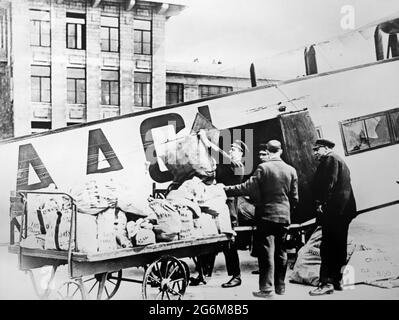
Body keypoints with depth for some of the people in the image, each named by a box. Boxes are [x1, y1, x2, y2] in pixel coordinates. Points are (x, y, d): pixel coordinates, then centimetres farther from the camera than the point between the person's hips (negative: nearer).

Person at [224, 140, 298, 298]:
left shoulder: (263, 167, -10)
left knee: (266, 252, -2)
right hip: (284, 216, 5)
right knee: (280, 252, 13)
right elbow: (294, 197, 9)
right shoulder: (291, 170, 4)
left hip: (266, 215, -4)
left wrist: (226, 190, -6)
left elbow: (248, 187, -14)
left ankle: (266, 288, -4)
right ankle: (280, 286, 20)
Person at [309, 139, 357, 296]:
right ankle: (337, 280, 17)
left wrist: (321, 203, -16)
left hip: (332, 209, -10)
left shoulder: (330, 159, -4)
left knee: (328, 247, -12)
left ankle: (327, 282, -16)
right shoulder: (340, 161, 26)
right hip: (344, 210, 10)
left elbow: (329, 183, -16)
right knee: (339, 246, 12)